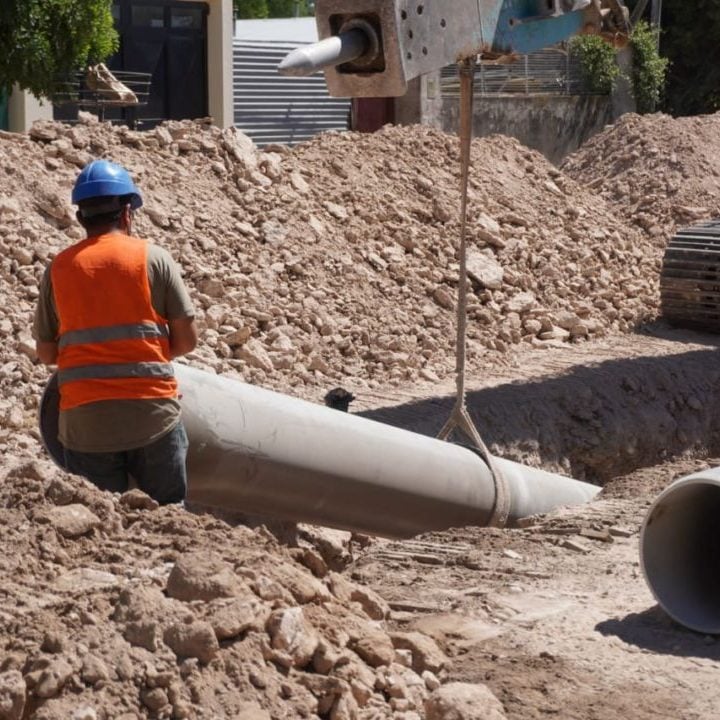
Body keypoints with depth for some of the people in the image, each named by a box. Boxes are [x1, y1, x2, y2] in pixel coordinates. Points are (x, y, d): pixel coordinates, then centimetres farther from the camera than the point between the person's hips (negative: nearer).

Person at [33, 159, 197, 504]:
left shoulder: (59, 268, 4)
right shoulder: (153, 258, -1)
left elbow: (46, 353, 7)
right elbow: (186, 340, -1)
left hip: (85, 423, 2)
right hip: (152, 414, -1)